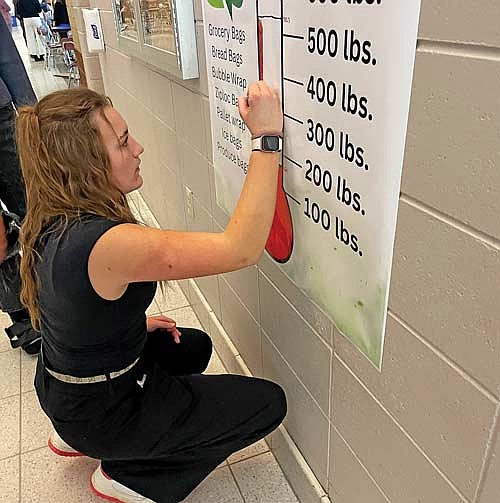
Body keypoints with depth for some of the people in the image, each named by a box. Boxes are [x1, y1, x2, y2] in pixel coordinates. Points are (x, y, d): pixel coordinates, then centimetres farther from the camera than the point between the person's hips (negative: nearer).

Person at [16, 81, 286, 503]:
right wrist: (266, 137, -37)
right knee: (268, 404, 1)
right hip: (102, 408, -8)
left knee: (195, 346, 30)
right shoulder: (107, 244, -37)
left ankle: (77, 438, 25)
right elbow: (242, 249, -40)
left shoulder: (54, 222, -8)